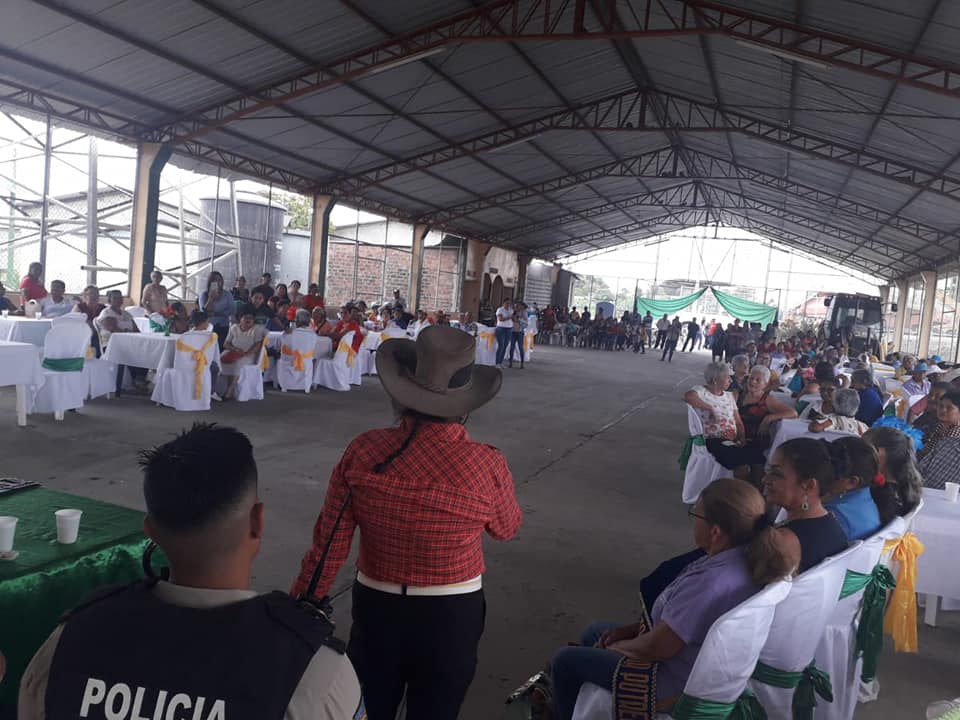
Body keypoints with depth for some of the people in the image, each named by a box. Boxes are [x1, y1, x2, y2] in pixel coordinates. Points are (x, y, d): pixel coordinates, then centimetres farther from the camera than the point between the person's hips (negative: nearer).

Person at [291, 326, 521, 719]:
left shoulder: (364, 451, -18)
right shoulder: (487, 465, -21)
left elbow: (328, 546, -10)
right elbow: (506, 528, 1)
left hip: (376, 608, 1)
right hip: (452, 616, 0)